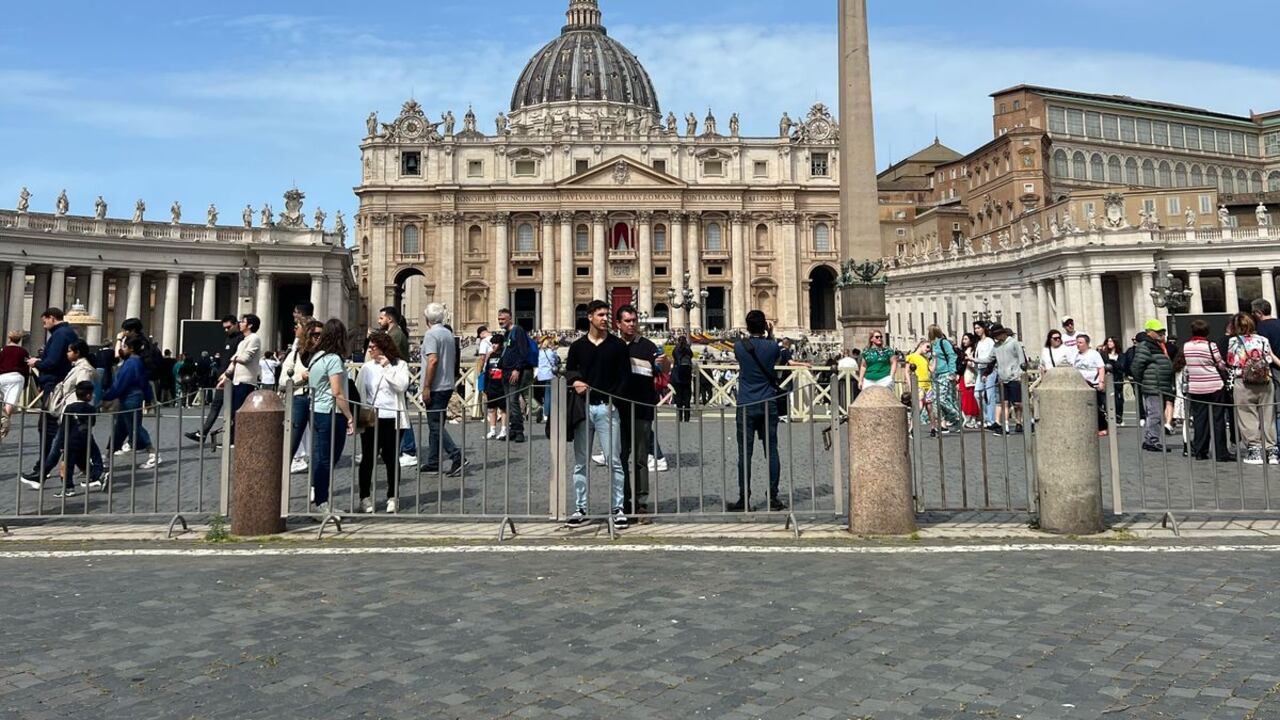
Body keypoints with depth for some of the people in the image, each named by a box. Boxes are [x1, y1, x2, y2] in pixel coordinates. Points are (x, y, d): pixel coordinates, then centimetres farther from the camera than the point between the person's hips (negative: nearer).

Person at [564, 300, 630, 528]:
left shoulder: (618, 345, 6)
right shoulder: (578, 346, 11)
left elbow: (625, 376, 3)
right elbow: (568, 372, 16)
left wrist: (613, 400, -9)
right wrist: (575, 381, -7)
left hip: (607, 408, -2)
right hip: (582, 407, 2)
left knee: (613, 460, -5)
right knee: (580, 462, 6)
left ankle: (618, 508, 3)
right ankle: (581, 508, 15)